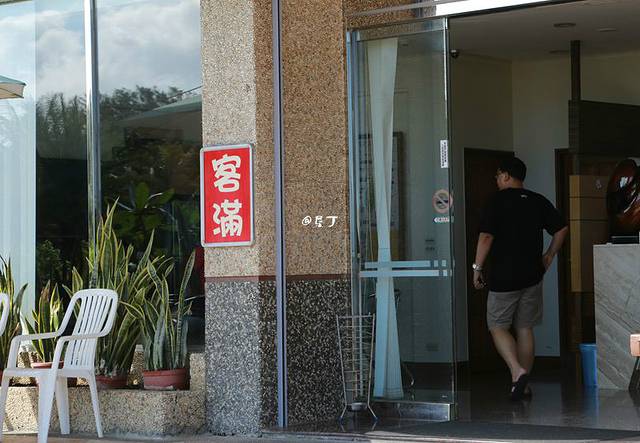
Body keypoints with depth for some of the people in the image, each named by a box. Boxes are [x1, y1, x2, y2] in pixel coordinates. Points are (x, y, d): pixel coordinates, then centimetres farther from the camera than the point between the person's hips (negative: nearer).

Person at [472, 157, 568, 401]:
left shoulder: (497, 201, -8)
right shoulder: (538, 202, 7)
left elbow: (486, 236, -15)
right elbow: (562, 229, 7)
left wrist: (477, 267, -8)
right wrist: (549, 256, 16)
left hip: (504, 276, -5)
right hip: (532, 275, 5)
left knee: (498, 326, 4)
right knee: (525, 328, 11)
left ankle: (517, 371, -17)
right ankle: (524, 384, 12)